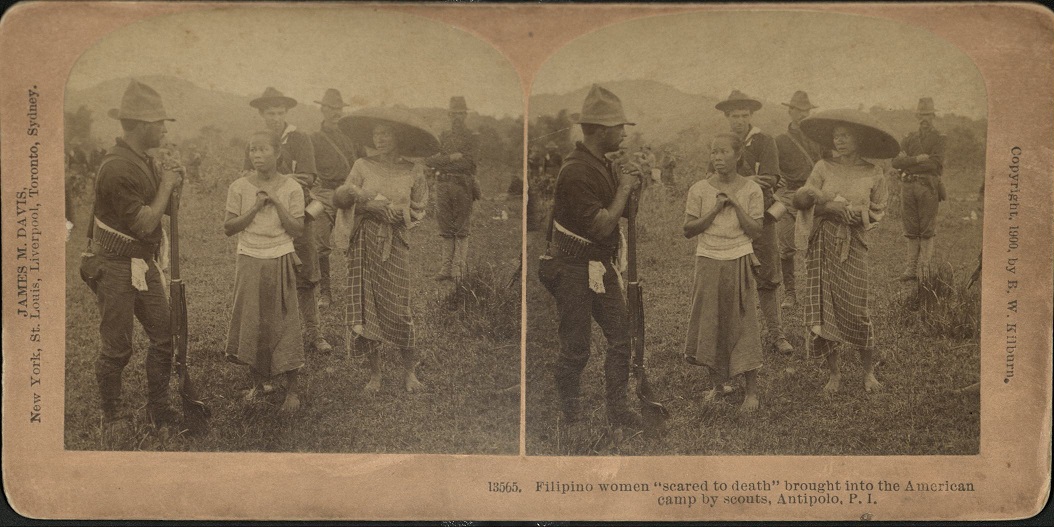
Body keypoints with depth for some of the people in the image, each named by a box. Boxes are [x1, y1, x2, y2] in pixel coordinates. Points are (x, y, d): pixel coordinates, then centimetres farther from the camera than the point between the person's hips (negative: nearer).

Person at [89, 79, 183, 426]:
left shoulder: (145, 161, 8)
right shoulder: (117, 168, -22)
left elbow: (163, 210, 16)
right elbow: (144, 224, -23)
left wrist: (172, 183, -2)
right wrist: (166, 185, -12)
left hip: (144, 264, 9)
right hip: (115, 267, -9)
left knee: (164, 336, 10)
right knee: (117, 348, 3)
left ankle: (158, 410, 23)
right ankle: (112, 417, 20)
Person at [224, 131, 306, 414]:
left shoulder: (291, 188, -4)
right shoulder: (239, 187, -2)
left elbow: (297, 230, -7)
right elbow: (229, 228, -4)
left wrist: (275, 202, -17)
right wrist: (256, 206, -15)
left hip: (281, 263, -1)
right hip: (250, 262, 1)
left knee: (284, 324, 1)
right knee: (251, 324, 7)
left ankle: (291, 390, 12)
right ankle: (258, 383, 26)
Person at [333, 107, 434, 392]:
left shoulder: (412, 171, 4)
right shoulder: (363, 166, 4)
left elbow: (418, 210, 10)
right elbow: (342, 199, 1)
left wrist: (396, 211, -8)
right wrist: (370, 204, -16)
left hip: (395, 245, -1)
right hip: (365, 243, 1)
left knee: (399, 307, -5)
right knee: (365, 306, 1)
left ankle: (409, 371, 13)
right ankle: (375, 373, 14)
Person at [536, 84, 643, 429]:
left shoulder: (603, 165, 10)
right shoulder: (575, 171, -21)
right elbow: (601, 226, -24)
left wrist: (629, 186, 3)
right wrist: (624, 189, -12)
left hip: (601, 267, 9)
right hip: (573, 271, -9)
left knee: (621, 336, 8)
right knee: (575, 349, 1)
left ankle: (617, 410, 18)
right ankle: (570, 418, 16)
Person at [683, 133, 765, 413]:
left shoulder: (751, 190, -2)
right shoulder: (699, 189, -1)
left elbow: (755, 230, -6)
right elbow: (688, 229, -3)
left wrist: (734, 203, -15)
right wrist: (716, 209, -14)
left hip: (739, 263, -1)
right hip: (708, 262, 1)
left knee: (743, 324, 1)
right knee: (709, 322, 7)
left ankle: (751, 390, 10)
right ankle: (716, 382, 24)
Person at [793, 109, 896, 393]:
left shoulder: (873, 174, 3)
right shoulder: (824, 167, 4)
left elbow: (877, 212, 9)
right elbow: (802, 201, -2)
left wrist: (850, 210, -8)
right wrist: (806, 194, -25)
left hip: (853, 246, -1)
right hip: (823, 244, 1)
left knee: (856, 309, -4)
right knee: (823, 308, 0)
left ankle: (869, 372, 17)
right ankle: (834, 373, 14)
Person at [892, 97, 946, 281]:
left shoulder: (938, 138, 3)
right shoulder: (910, 138, 16)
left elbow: (936, 164, -11)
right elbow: (896, 162, 4)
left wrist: (908, 163, -9)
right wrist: (917, 159, -12)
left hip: (928, 187, -4)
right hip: (908, 186, 4)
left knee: (927, 231, -2)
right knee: (911, 230, 5)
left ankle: (925, 268, 2)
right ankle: (911, 268, 9)